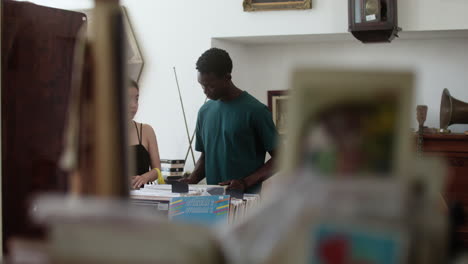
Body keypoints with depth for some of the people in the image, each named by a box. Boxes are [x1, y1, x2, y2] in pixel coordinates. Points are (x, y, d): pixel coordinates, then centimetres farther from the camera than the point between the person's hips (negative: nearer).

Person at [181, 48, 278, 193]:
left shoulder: (255, 110, -5)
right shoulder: (205, 111, 12)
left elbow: (279, 158, -3)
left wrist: (245, 183, -14)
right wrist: (193, 179, 3)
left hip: (246, 198, -5)